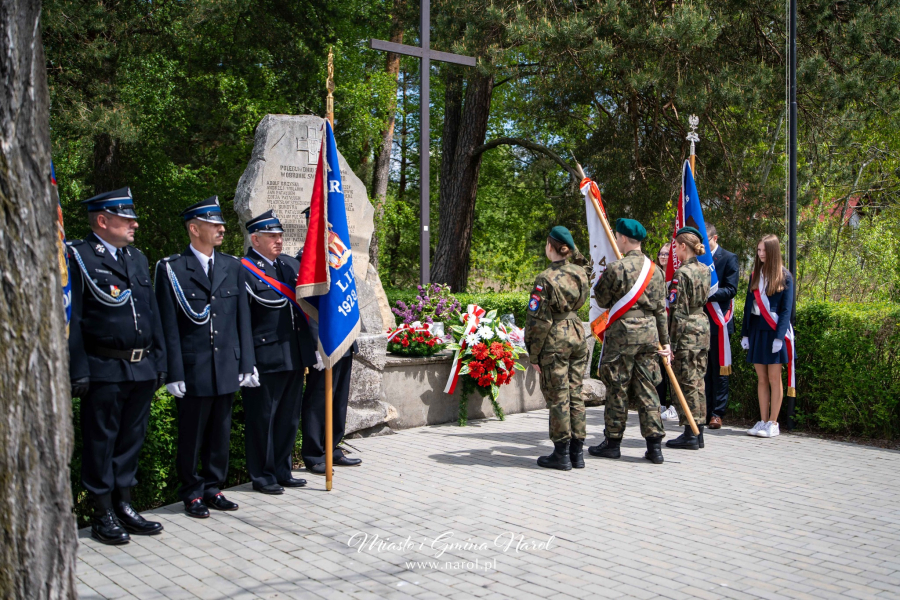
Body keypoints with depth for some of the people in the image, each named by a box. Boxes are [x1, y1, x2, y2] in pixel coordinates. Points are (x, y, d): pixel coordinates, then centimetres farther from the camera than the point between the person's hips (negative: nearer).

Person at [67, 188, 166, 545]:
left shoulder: (137, 258, 15)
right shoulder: (78, 257, -6)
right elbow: (72, 320, -11)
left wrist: (159, 362, 12)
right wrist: (78, 372, -15)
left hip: (141, 369, 7)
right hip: (104, 371, -7)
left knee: (131, 440, 14)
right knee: (100, 443, 4)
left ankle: (124, 507, 25)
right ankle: (103, 515, 15)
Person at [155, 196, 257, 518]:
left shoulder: (233, 267, 10)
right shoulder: (171, 269, -4)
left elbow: (243, 320, 10)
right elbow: (169, 327, -7)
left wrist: (247, 364, 5)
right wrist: (174, 373, -11)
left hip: (227, 369, 4)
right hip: (193, 369, -4)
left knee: (220, 434, 12)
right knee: (191, 436, 7)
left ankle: (213, 488, 26)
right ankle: (192, 494, 22)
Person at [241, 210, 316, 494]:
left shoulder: (290, 264, 12)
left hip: (295, 356, 7)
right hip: (265, 360, -7)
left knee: (289, 417, 15)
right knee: (262, 418, 5)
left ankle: (282, 470, 29)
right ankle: (262, 476, 18)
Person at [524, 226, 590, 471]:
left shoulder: (545, 279, -14)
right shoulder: (580, 272, 3)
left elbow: (538, 321, -15)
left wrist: (533, 355, -7)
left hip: (554, 341, -6)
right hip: (577, 336, 6)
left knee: (558, 397, 1)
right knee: (575, 394, 11)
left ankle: (561, 454, 6)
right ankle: (577, 451, 17)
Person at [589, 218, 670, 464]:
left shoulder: (616, 267, -12)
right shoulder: (655, 269, 8)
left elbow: (602, 299, -2)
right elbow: (661, 308, 12)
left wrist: (599, 281, 17)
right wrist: (664, 341, 17)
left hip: (622, 333, -5)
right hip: (649, 333, 6)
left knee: (618, 388, 4)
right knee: (647, 388, 8)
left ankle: (613, 442, 13)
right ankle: (654, 445, 5)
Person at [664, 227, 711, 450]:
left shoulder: (682, 273, -15)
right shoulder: (705, 270, 8)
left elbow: (677, 311, -16)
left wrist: (671, 343, -14)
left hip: (686, 333, -8)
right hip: (703, 328, 8)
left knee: (687, 382, -2)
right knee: (697, 381, 13)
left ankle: (690, 435, 2)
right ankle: (698, 432, 19)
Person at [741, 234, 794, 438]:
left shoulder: (784, 276, -3)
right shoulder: (755, 275, 12)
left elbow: (786, 309, -7)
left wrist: (779, 336, -15)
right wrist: (745, 333, 8)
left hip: (773, 330, -5)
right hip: (756, 329, 5)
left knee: (774, 379, 0)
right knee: (761, 379, 7)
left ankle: (773, 423, 5)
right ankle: (763, 421, 11)